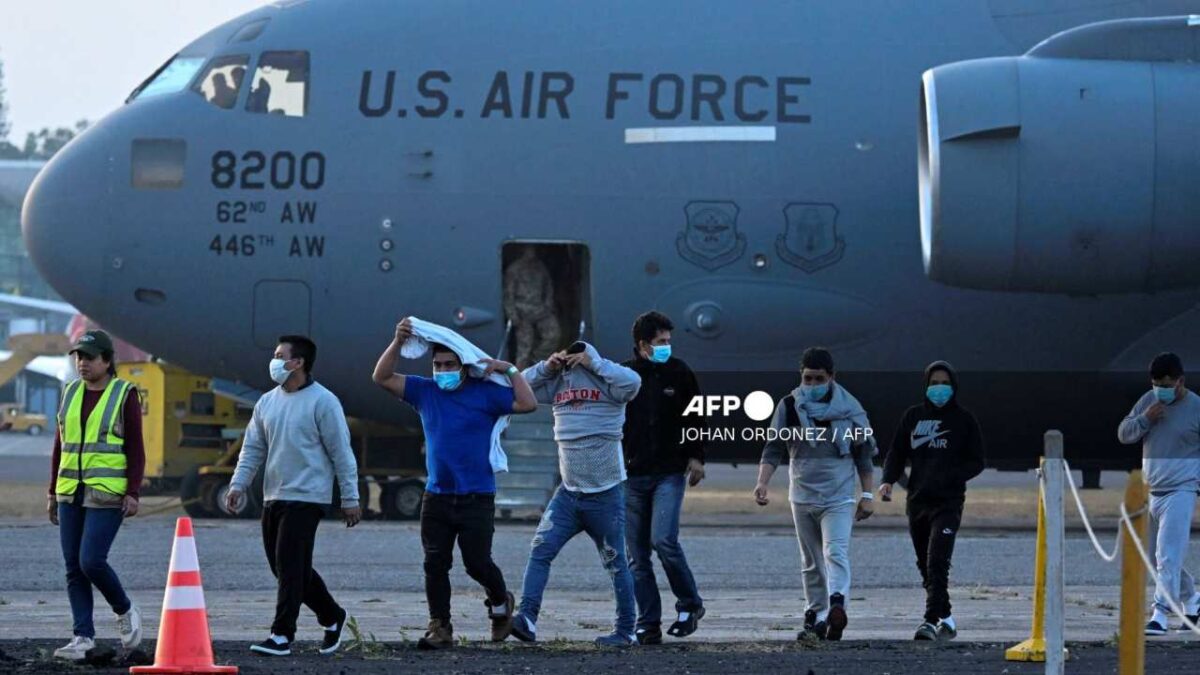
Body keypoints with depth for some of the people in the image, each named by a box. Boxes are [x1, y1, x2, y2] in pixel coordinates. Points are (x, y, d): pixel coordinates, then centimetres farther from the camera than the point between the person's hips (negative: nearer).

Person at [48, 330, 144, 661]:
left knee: (91, 561, -14)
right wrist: (53, 492, 11)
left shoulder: (125, 395, -6)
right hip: (72, 493, 6)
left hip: (109, 493, -6)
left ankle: (125, 611, 10)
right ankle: (83, 637, 5)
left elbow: (136, 450, -7)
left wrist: (133, 493, -15)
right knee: (74, 568, 1)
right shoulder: (71, 393, 9)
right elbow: (60, 446, 13)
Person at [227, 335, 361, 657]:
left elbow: (341, 452, -7)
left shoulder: (322, 402, -8)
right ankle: (332, 616, 28)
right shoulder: (267, 402, 12)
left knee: (290, 566, -12)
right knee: (282, 566, 12)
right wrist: (238, 484, 0)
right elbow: (253, 448, 14)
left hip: (306, 497, -8)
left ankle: (282, 636, -10)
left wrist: (350, 499, -8)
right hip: (274, 498, 8)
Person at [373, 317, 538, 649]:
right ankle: (440, 628, 6)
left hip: (476, 499, -4)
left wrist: (510, 370, -11)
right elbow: (382, 377, 4)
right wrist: (397, 343, -8)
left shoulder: (485, 392, -1)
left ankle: (500, 602, 26)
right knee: (435, 565, 0)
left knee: (477, 562, -4)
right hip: (436, 497, 4)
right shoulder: (425, 392, 8)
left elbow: (528, 404, -7)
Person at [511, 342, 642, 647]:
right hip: (569, 492, 5)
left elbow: (632, 382, -28)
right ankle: (527, 618, -16)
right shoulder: (557, 382, 7)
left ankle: (625, 630, 16)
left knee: (616, 562, 6)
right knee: (541, 548, -11)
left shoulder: (605, 381, -9)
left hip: (606, 495, -5)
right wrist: (546, 366, -5)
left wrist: (594, 362, -21)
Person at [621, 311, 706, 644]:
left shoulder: (679, 373, 3)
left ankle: (690, 604, 1)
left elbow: (696, 418, 10)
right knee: (637, 556, 2)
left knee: (664, 540, -18)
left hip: (669, 474, -2)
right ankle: (648, 625, 7)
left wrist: (696, 457, 2)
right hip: (631, 476, 2)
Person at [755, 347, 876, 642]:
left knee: (836, 553, -21)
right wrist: (762, 482, -14)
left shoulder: (848, 408, 1)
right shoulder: (789, 406, 3)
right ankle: (816, 615, 18)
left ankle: (836, 605, -38)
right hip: (802, 496, 3)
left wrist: (868, 495, 4)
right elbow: (774, 449, 2)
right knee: (811, 562, 10)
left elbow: (864, 454, 7)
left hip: (839, 498, -3)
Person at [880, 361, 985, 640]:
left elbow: (976, 462, 3)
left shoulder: (963, 419, 2)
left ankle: (932, 620, -23)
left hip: (948, 502, -4)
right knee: (926, 566, 10)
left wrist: (950, 476, -15)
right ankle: (945, 618, 23)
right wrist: (888, 480, -7)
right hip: (917, 501, 4)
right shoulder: (913, 416, 10)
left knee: (937, 562, -18)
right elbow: (897, 452, 12)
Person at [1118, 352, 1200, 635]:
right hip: (1150, 492, 6)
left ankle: (1161, 614, -19)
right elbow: (1124, 434, 9)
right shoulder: (1148, 401, 8)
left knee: (1168, 555, -15)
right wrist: (1145, 419, -9)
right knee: (1165, 555, 15)